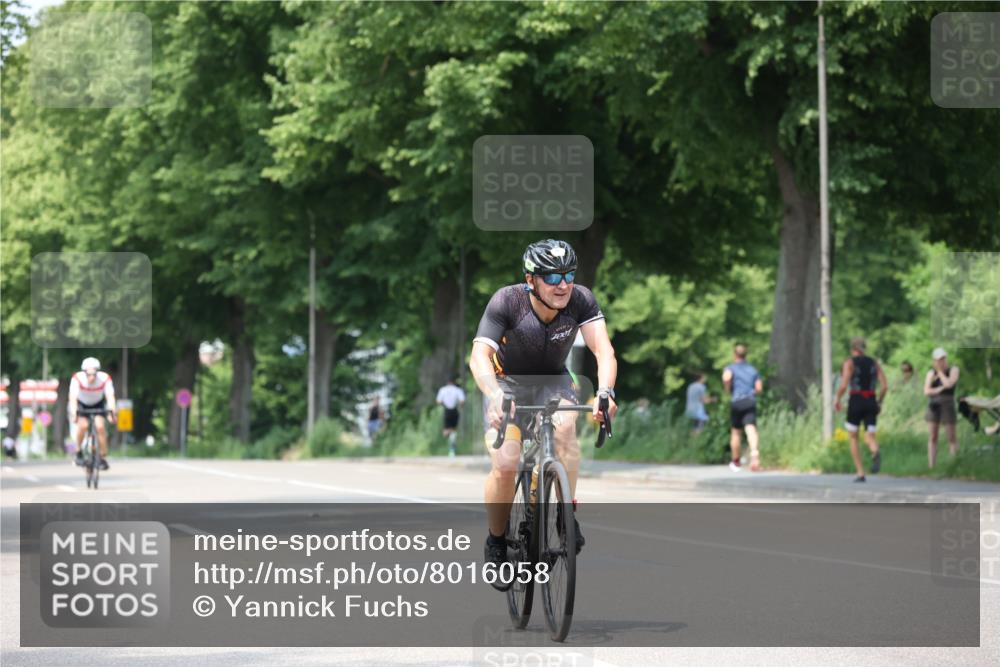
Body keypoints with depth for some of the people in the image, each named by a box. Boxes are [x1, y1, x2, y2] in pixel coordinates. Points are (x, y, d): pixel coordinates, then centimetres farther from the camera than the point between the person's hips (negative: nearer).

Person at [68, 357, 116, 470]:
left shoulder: (105, 378, -29)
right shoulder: (78, 378, -32)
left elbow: (110, 396, -38)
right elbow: (73, 397, -40)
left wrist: (111, 411, -54)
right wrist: (73, 413, -55)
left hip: (98, 404, 1)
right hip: (81, 404, -1)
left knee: (100, 426, -22)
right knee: (83, 425, -26)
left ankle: (103, 458, -9)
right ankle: (78, 453, -4)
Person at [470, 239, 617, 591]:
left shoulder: (581, 300, -22)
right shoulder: (506, 302, -28)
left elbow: (603, 349, -32)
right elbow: (479, 355, -38)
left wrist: (605, 391, -52)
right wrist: (495, 396, -57)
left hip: (552, 380, 2)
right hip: (506, 382, -2)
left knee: (565, 424, -33)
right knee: (505, 465, -21)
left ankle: (567, 514, -17)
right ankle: (496, 544, 3)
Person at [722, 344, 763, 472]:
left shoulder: (731, 368, 6)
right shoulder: (753, 370, 18)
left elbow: (726, 377, -17)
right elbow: (759, 388, 10)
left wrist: (728, 389, 1)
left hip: (737, 402, -1)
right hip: (751, 402, 1)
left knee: (736, 432, 13)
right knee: (751, 429, -14)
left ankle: (736, 462, 23)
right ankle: (755, 452, -41)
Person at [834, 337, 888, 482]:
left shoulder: (849, 363, -3)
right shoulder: (874, 363, 9)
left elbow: (843, 385, -14)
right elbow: (884, 386, 1)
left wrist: (837, 400, 2)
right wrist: (879, 402, 14)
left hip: (856, 401, -3)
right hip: (871, 402, 3)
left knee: (853, 438, 14)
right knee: (870, 438, 0)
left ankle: (860, 473, 9)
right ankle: (876, 453, -38)